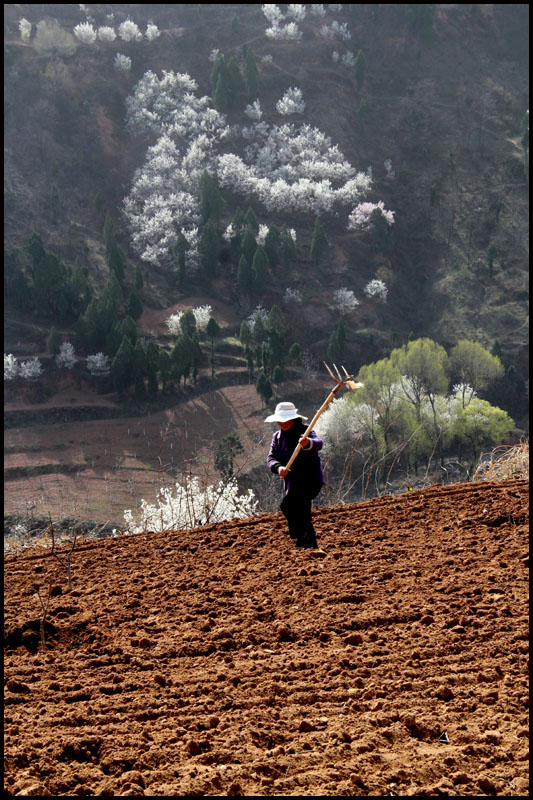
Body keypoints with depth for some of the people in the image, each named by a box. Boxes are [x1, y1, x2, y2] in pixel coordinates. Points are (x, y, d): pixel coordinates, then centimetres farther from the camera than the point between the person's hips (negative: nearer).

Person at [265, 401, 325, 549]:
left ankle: (302, 538, -25)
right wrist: (278, 467, -23)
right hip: (292, 481, 8)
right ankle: (311, 545, 25)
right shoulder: (277, 437, 10)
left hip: (310, 479, -8)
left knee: (288, 505, -25)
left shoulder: (305, 432, -10)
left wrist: (308, 443, -55)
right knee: (301, 514, 13)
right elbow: (271, 458, 1)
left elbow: (318, 444, -31)